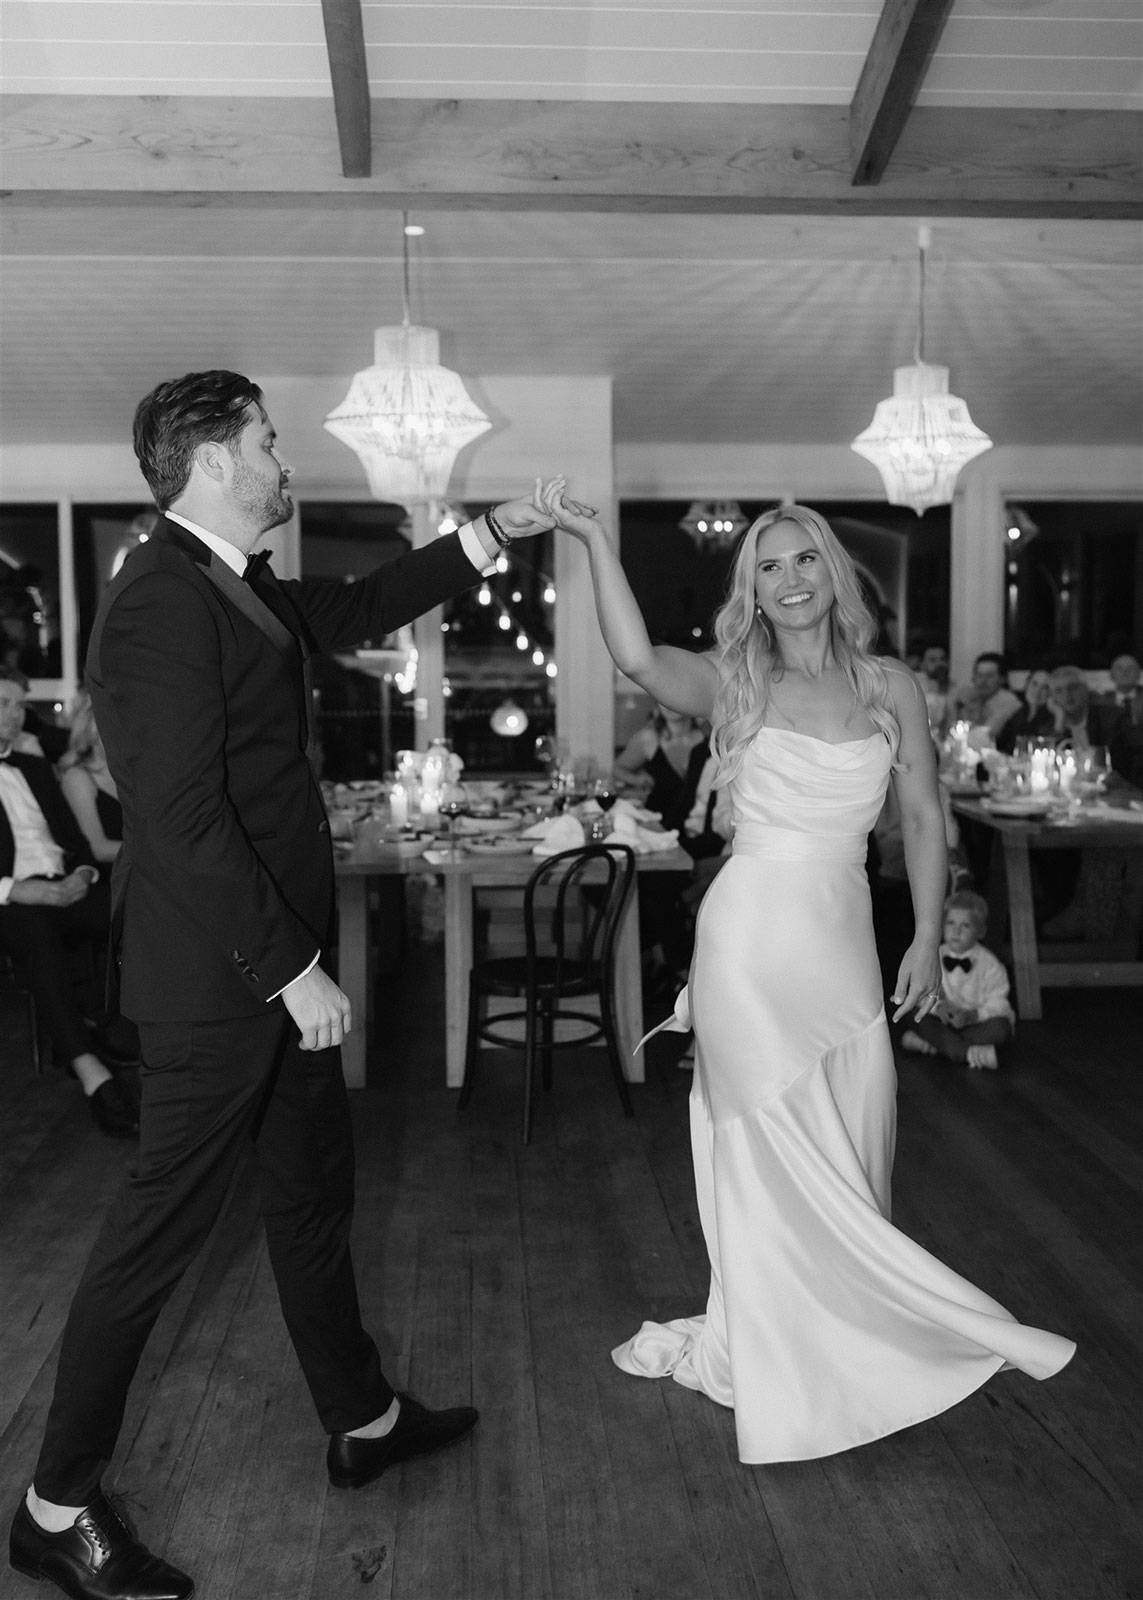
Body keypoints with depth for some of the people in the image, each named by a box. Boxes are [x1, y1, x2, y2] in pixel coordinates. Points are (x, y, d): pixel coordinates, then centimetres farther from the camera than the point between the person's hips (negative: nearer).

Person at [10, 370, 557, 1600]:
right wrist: (292, 969, -22)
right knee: (162, 1224, 3)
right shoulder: (160, 604, -20)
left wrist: (487, 537, 20)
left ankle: (361, 1420, 40)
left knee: (314, 1190, 20)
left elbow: (359, 608, 25)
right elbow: (182, 821, -25)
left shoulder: (241, 592, 9)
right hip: (218, 980, -10)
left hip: (276, 965, 10)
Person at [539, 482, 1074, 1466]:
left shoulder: (890, 687, 5)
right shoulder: (735, 686, 0)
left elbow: (924, 819, 7)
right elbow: (637, 657, -19)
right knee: (782, 1157, 1)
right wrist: (596, 541, -19)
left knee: (849, 1160, 11)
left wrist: (928, 941, 2)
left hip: (844, 942, 3)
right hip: (752, 936, -3)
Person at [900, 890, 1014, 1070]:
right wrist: (937, 1006, -22)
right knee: (923, 1021, -26)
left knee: (1001, 1026, -33)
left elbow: (998, 1006, -13)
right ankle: (970, 1054, -37)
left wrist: (972, 1015, -30)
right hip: (946, 1022, 2)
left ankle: (937, 1045, -33)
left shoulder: (990, 965, -7)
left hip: (977, 1023, -2)